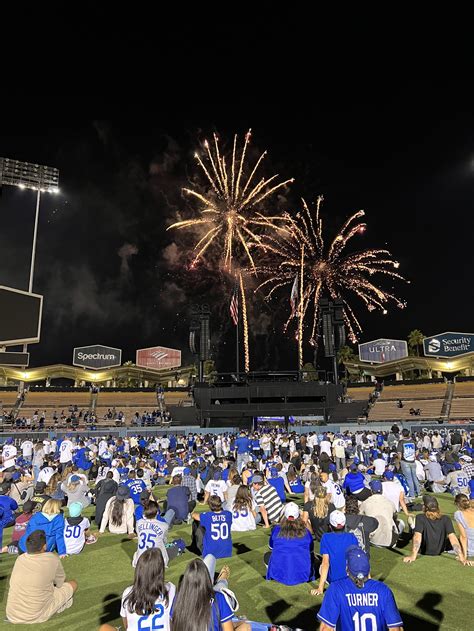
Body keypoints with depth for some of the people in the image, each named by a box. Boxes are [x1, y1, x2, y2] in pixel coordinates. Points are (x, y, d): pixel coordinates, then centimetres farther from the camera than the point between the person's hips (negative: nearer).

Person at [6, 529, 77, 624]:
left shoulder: (20, 559, -3)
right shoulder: (52, 559, -15)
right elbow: (60, 583, 4)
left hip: (12, 616, 5)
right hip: (36, 617, -5)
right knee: (73, 584, 11)